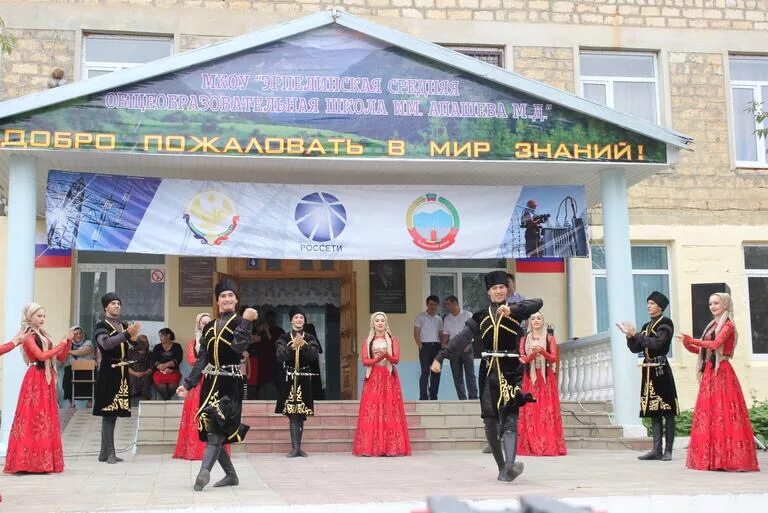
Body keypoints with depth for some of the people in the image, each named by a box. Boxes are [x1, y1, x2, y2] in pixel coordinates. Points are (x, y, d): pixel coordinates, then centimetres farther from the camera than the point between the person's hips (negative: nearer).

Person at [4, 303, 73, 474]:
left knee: (46, 419, 6)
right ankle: (30, 461, -6)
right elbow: (41, 356, -20)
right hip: (35, 380, -8)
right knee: (33, 418, -8)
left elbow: (61, 357, 16)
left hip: (46, 379, 8)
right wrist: (62, 343, -14)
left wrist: (68, 341, 3)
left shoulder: (43, 335, 17)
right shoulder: (28, 336, -6)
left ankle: (42, 461, 9)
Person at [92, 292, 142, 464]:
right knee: (108, 412, -7)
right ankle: (110, 453, -4)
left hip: (122, 373, 6)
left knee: (113, 412, 9)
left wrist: (133, 337, -13)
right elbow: (106, 343, -22)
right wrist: (127, 334, -31)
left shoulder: (124, 326, 14)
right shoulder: (101, 326, -3)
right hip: (108, 372, -6)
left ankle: (104, 452, 16)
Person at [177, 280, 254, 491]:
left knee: (216, 429, -15)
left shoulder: (241, 322, 0)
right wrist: (188, 384, 9)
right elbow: (201, 360, 16)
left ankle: (204, 471, -24)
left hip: (230, 383, -6)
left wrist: (246, 321, -27)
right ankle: (231, 475, 16)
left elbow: (239, 346, -18)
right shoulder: (209, 327, 16)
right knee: (211, 431, 6)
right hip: (210, 382, 6)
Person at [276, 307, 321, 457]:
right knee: (293, 415, -9)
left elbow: (314, 356, -6)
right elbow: (280, 356, -8)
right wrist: (292, 347, -23)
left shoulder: (310, 339, 9)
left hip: (304, 379, 2)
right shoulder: (284, 338, 5)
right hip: (289, 378, -2)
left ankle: (297, 447, 9)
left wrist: (304, 345, -22)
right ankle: (295, 448, -12)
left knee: (301, 415, 3)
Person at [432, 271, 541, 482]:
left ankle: (510, 466, -31)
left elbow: (538, 303, -12)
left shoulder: (515, 311, 6)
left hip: (511, 371, -3)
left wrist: (512, 309, -25)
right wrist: (440, 358, -5)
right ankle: (501, 467, 16)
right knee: (491, 422, 4)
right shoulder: (481, 317, 13)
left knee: (510, 419, -16)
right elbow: (461, 339, 5)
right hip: (488, 372, 3)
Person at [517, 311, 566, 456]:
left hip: (546, 378, -1)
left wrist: (542, 351, -19)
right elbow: (522, 359, 3)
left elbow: (554, 358, -2)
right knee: (530, 411, -5)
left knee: (547, 410, -7)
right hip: (530, 378, 1)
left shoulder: (549, 338, 7)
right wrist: (532, 354, -16)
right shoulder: (524, 339, 11)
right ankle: (531, 446, -5)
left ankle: (550, 445, -8)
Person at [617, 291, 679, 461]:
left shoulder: (665, 323, -4)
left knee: (666, 410, -4)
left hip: (661, 370, -7)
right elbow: (635, 348, 15)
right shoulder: (647, 326, 18)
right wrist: (629, 336, -2)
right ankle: (657, 449, 8)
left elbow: (657, 344, -17)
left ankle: (668, 450, -4)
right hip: (648, 371, 7)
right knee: (653, 411, 6)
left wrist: (636, 334, -12)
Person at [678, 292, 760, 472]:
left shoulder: (727, 325, -4)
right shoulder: (712, 325, 19)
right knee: (708, 414, 5)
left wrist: (692, 340, -17)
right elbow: (703, 351, 17)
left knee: (723, 414, -10)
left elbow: (715, 344, -20)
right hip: (710, 373, 8)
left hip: (722, 373, -8)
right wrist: (688, 344, 3)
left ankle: (729, 458, -9)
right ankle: (713, 458, 7)